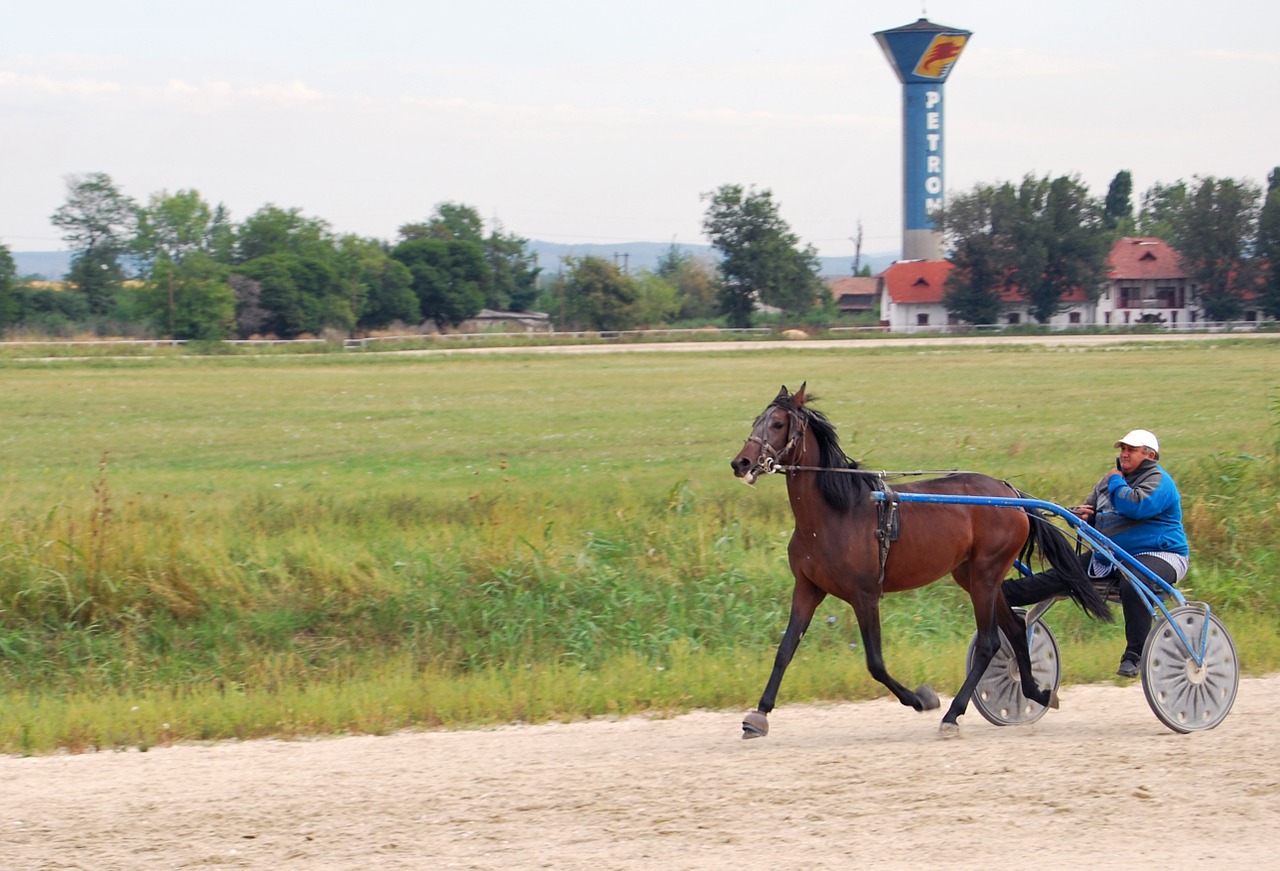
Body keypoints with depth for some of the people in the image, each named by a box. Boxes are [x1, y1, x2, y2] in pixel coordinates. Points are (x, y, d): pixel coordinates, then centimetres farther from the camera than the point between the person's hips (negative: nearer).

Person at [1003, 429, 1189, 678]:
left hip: (1156, 555, -8)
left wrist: (1117, 483, -9)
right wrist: (1081, 514, 1)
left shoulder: (1159, 481, -7)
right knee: (1060, 575, -3)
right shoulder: (1111, 479, 18)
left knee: (1133, 586, -39)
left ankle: (1133, 656, -34)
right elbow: (1092, 511, 27)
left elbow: (1136, 506, -27)